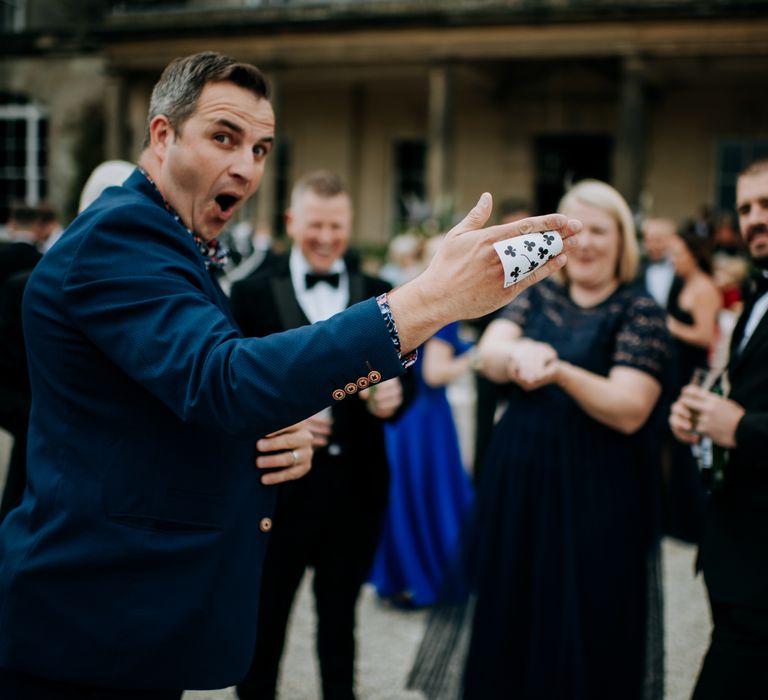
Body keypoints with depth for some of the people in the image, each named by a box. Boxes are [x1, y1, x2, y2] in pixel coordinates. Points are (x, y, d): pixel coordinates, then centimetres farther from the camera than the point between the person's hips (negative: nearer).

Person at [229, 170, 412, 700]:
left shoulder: (379, 295, 5)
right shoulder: (253, 293, -2)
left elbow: (398, 378, 2)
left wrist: (393, 395, -20)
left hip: (357, 484, 2)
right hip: (279, 482, -2)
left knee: (340, 619, 18)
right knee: (265, 619, 13)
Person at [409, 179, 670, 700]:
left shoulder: (640, 312, -6)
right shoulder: (538, 297, 8)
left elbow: (629, 411, -16)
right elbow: (489, 353, -9)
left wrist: (560, 371, -31)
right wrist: (520, 353, -32)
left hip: (596, 496, -4)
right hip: (518, 481, 4)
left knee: (580, 631, 6)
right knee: (508, 616, 12)